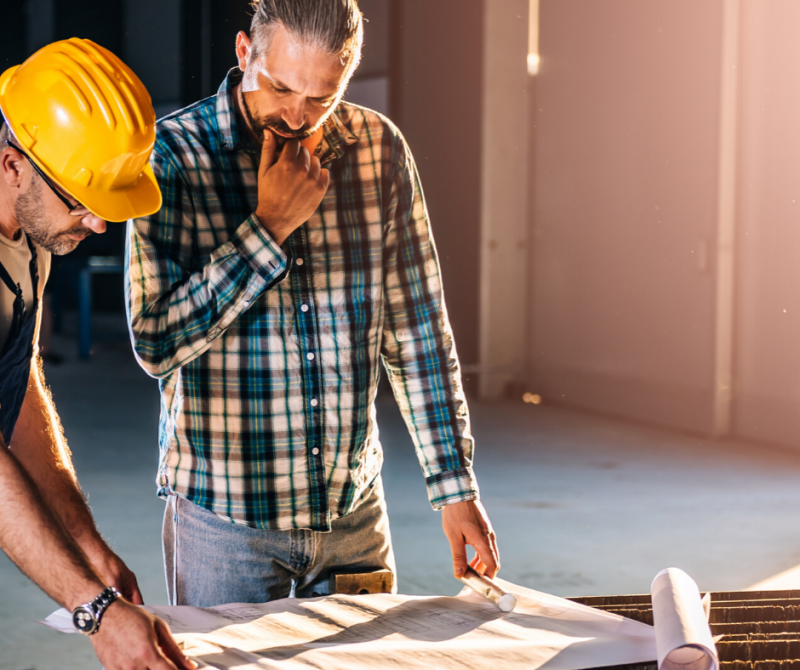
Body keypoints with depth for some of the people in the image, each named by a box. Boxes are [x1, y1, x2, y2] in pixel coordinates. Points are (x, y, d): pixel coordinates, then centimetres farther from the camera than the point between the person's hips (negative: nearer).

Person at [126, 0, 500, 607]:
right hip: (225, 518, -3)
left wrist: (455, 485, 3)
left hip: (356, 512, 4)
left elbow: (416, 327, 5)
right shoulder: (173, 156, -11)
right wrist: (269, 225, -20)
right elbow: (157, 342, -19)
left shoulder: (380, 149, -1)